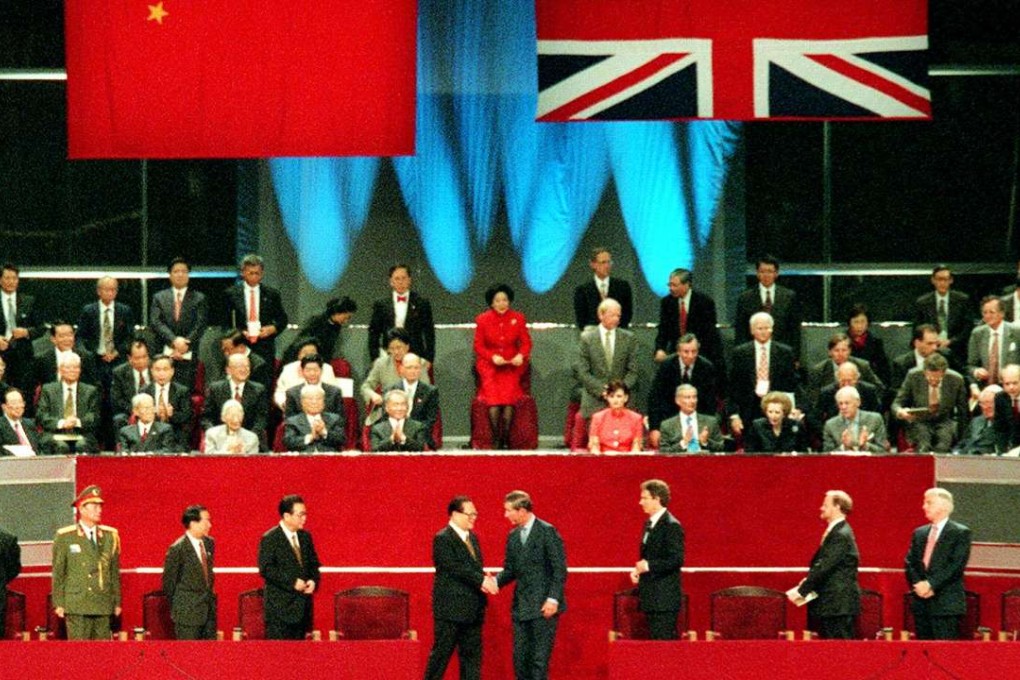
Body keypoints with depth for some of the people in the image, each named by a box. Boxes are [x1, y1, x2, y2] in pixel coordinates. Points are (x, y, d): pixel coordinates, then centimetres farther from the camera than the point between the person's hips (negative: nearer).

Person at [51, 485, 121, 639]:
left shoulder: (110, 536, 11)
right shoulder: (65, 537, 2)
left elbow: (115, 572, 14)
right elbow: (58, 573, 3)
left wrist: (117, 602, 12)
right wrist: (59, 604, -1)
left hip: (103, 606, 3)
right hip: (76, 606, -3)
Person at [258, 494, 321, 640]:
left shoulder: (305, 537, 14)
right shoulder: (270, 539, -8)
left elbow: (313, 564, 20)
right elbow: (266, 569, -15)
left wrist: (313, 581, -2)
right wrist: (292, 582, -20)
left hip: (302, 604, 7)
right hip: (280, 605, -7)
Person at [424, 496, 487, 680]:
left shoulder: (472, 537, 15)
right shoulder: (443, 539, -11)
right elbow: (455, 568, -20)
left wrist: (485, 582, -6)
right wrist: (481, 581, -22)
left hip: (472, 609, 8)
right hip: (450, 608, -8)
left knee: (472, 655, 7)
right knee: (441, 654, -2)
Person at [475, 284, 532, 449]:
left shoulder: (518, 318, 5)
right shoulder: (482, 320, 3)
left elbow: (526, 342, 6)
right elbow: (478, 345, 3)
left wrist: (521, 355, -15)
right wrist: (492, 357, -14)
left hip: (512, 364, 0)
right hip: (489, 364, 0)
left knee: (509, 393, -25)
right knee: (493, 393, -25)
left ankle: (505, 439, -20)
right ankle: (495, 439, -18)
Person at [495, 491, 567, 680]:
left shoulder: (547, 532, -7)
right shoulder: (513, 536, 13)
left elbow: (560, 569, -9)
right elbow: (510, 570, 15)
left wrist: (553, 599, -16)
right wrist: (495, 582, -5)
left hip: (544, 607, -7)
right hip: (521, 607, 7)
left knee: (539, 660, -6)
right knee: (520, 659, 6)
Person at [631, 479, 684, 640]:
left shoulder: (671, 526, -13)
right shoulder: (650, 524, 16)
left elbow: (677, 559, -19)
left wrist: (648, 566, -21)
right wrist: (638, 570, 6)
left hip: (664, 599, -9)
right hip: (651, 596, 9)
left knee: (663, 640, -9)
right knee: (655, 639, 10)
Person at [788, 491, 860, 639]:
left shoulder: (840, 535, -16)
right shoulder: (836, 531, 16)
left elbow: (824, 566, -20)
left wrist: (801, 590, -15)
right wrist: (807, 581, 6)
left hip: (839, 603, -10)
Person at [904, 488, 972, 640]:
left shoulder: (960, 533, -2)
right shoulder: (919, 533, 17)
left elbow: (956, 565, -10)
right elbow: (909, 563, 13)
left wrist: (931, 584, -15)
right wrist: (917, 584, -6)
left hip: (946, 604, -6)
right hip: (921, 603, 6)